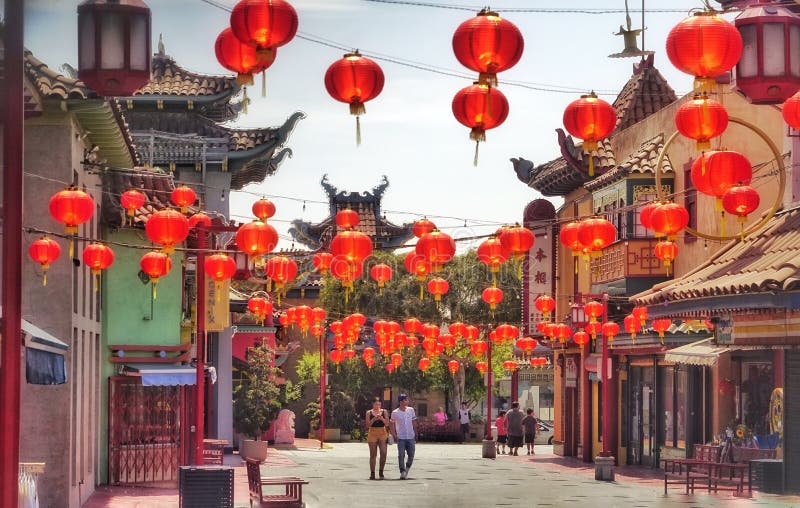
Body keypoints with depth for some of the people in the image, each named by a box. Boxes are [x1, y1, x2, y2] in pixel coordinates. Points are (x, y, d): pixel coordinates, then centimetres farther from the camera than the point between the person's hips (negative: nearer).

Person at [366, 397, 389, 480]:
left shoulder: (384, 412, 7)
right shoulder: (369, 413, 4)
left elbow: (387, 424, 3)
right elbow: (368, 425, -1)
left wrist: (382, 419, -15)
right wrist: (374, 419, -16)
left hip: (382, 433, 1)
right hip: (372, 434, -1)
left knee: (383, 453, -9)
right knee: (373, 455, 0)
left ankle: (381, 471, 7)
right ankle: (372, 473, 6)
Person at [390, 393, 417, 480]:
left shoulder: (411, 410, 4)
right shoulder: (395, 413, -5)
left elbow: (414, 422, 13)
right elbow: (392, 424, 6)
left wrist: (415, 433, 10)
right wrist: (394, 435, 0)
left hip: (410, 437, 3)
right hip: (401, 438, -3)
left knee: (411, 455, 3)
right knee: (401, 455, -8)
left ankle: (407, 468, 27)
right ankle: (402, 472, -1)